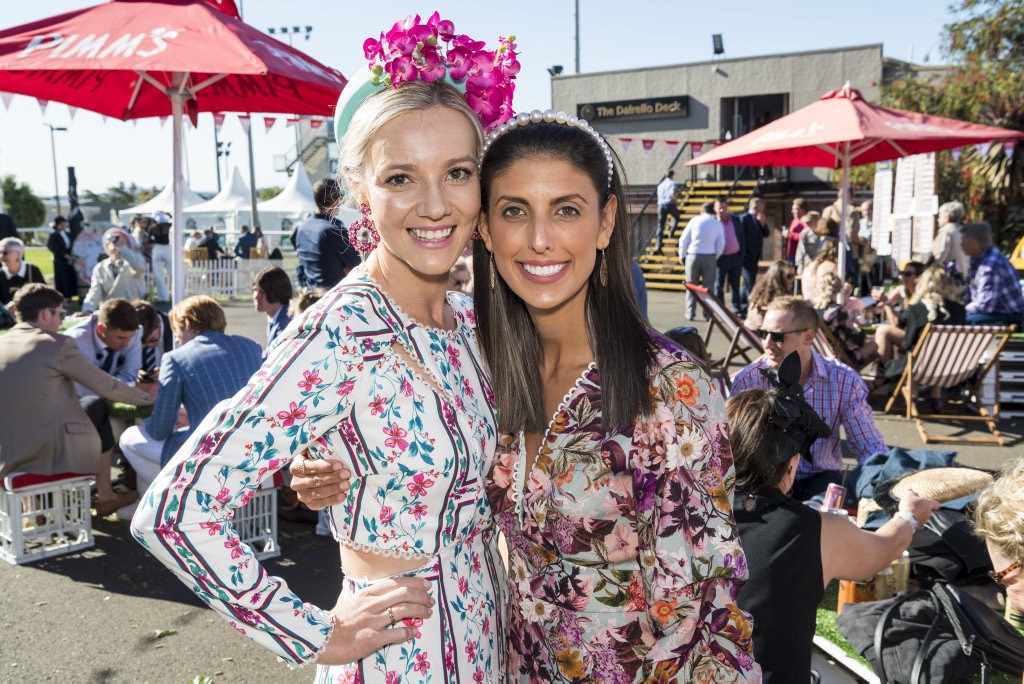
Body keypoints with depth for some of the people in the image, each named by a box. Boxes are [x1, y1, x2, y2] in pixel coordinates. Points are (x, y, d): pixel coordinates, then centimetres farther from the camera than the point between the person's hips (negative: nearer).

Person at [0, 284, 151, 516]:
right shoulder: (58, 344, -10)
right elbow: (106, 386, -4)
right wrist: (148, 397, 13)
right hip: (52, 453, -6)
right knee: (98, 404, 21)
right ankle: (105, 497, 29)